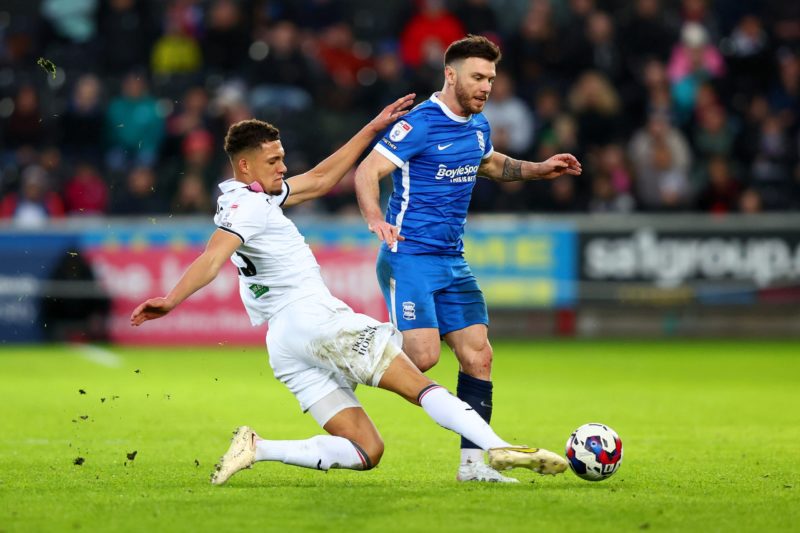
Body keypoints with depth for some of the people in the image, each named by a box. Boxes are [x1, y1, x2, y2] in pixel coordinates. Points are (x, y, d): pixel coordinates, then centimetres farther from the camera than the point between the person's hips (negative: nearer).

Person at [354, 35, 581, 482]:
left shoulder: (478, 126, 11)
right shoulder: (420, 124, -14)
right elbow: (367, 171, -20)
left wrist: (538, 170, 22)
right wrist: (375, 218, -38)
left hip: (453, 262, 8)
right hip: (409, 257, -8)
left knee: (478, 356, 0)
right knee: (424, 355, -20)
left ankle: (472, 462, 4)